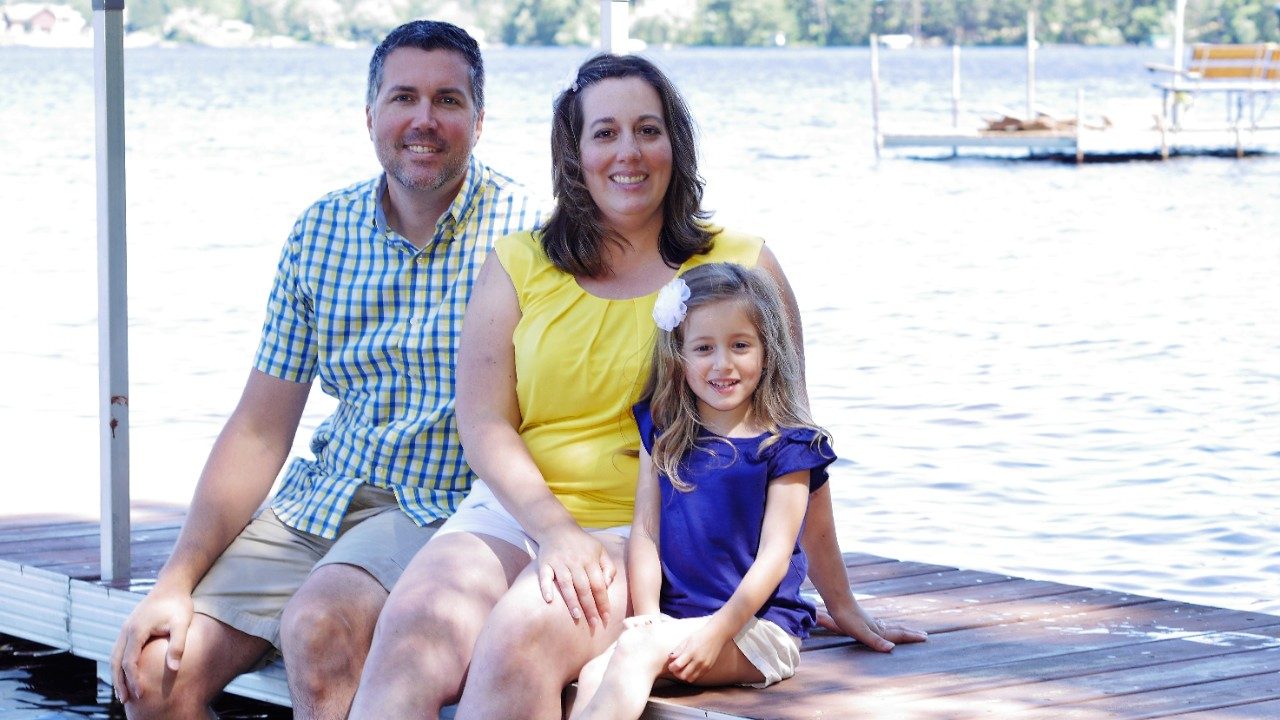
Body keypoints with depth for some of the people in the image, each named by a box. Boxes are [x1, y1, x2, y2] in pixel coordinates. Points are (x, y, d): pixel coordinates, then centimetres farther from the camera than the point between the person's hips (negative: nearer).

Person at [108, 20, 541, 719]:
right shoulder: (321, 231, 7)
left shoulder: (520, 232, -8)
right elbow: (260, 430, 7)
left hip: (446, 511, -5)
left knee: (317, 625, -33)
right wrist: (175, 583, -1)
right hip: (321, 501, 5)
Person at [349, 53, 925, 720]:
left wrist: (839, 602, 9)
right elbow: (484, 424, 5)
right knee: (409, 634, -30)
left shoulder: (741, 267, 7)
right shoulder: (517, 265, 13)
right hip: (514, 514, 2)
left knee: (520, 638, -34)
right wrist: (555, 530, -13)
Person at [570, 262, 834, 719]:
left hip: (756, 626, -4)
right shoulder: (663, 432, 14)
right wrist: (647, 615, -7)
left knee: (635, 649, -31)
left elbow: (773, 556, -6)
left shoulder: (785, 447, -1)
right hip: (671, 619, 4)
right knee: (593, 675, -27)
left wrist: (717, 631, -16)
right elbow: (645, 531, 8)